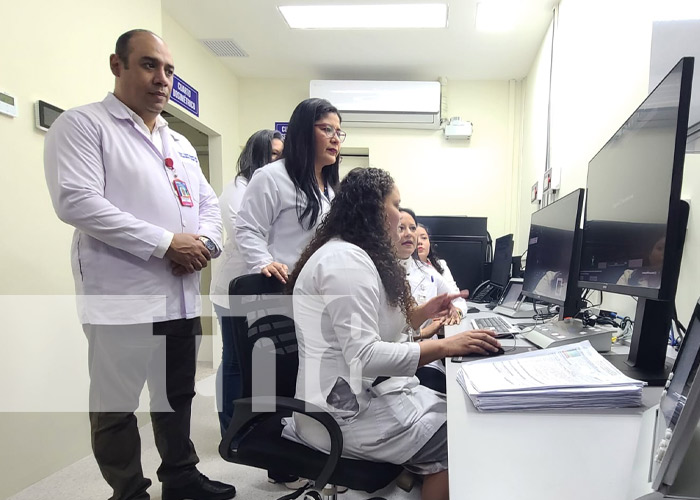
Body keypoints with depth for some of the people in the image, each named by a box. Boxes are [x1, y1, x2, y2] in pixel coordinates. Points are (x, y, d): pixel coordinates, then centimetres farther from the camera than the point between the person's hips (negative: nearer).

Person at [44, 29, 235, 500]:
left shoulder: (180, 143, 18)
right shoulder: (83, 125, -4)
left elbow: (209, 203, 18)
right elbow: (76, 201, -17)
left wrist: (204, 242, -5)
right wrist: (166, 243, -19)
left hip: (183, 295, 7)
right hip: (123, 298, -7)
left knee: (178, 395, 19)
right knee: (117, 404, 7)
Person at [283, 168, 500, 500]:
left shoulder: (350, 254, 12)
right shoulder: (345, 259, -21)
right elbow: (364, 355, -27)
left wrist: (422, 312, 7)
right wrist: (445, 346, -25)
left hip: (359, 391, 10)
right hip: (344, 411, -10)